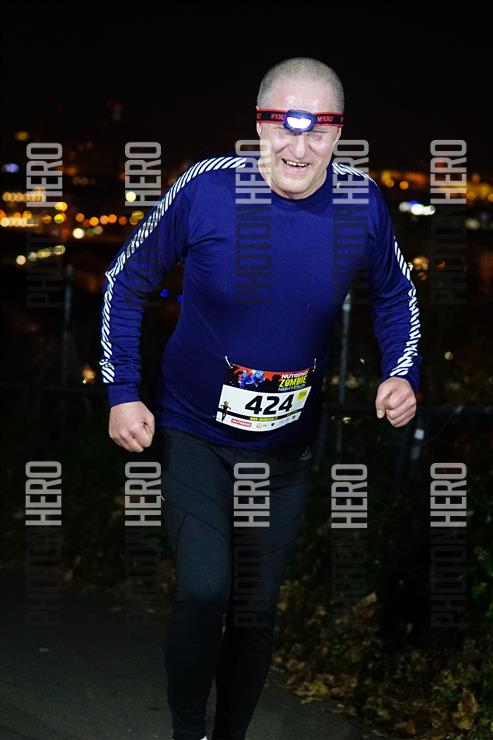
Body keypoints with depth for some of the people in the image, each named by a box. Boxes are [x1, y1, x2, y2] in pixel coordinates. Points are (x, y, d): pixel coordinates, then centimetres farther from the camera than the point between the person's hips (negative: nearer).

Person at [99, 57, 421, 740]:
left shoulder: (362, 203, -12)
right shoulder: (206, 189, -19)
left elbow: (396, 295, 7)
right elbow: (126, 282, -5)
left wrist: (402, 375, -9)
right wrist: (122, 392, -10)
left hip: (288, 445, 3)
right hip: (193, 431, -2)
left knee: (257, 609, 12)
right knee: (203, 589, -18)